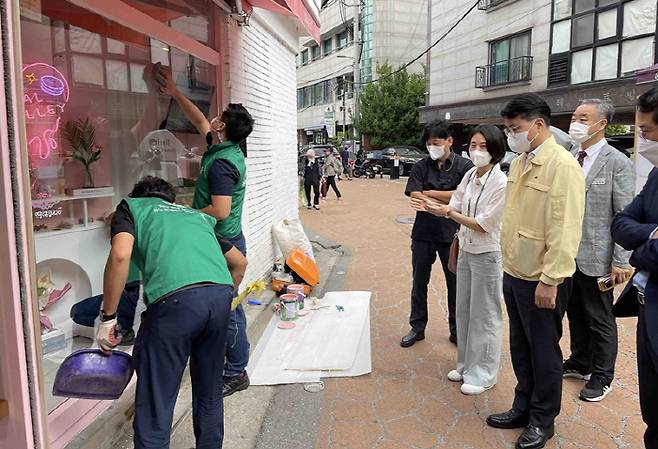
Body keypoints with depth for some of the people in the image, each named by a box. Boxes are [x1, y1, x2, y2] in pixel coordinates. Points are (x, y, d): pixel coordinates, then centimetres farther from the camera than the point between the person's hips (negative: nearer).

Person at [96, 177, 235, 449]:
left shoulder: (131, 207, 22)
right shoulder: (199, 215, 34)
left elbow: (120, 254, 0)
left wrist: (107, 317, 7)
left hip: (175, 299, -5)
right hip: (222, 293, 5)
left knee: (155, 405, 8)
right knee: (209, 394, 24)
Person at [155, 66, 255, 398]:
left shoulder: (222, 163, -20)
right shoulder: (224, 148, 9)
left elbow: (220, 211, -27)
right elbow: (200, 122, 25)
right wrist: (174, 93, 29)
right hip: (225, 241, 10)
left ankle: (235, 373, 12)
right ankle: (233, 362, 31)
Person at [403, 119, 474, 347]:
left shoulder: (464, 166, -4)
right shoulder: (422, 167, 2)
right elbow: (415, 198, -9)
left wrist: (430, 193, -9)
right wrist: (448, 200, -15)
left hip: (452, 234, -2)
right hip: (424, 232, 3)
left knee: (455, 283, 9)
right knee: (419, 282, 12)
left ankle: (457, 331, 26)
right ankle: (417, 328, 27)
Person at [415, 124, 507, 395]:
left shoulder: (500, 183, -19)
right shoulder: (470, 175, 3)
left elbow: (482, 225, -19)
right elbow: (455, 205, 7)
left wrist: (449, 213, -20)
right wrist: (437, 207, -14)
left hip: (487, 255, -7)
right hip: (466, 251, 8)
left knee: (485, 316, 5)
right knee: (463, 312, 17)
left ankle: (483, 374, 21)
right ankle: (466, 365, 34)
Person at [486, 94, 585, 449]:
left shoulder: (563, 166, -16)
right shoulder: (519, 162, 8)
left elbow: (565, 230, -19)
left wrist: (549, 280, -19)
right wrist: (508, 262, 12)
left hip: (541, 280, -7)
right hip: (514, 273, 7)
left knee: (543, 352, 10)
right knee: (520, 348, 19)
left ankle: (543, 420, 29)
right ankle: (523, 407, 38)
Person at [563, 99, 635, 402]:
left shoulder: (618, 163, -10)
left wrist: (620, 261, -13)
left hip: (596, 257, -5)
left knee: (600, 320, 9)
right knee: (575, 314, 19)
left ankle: (601, 377, 26)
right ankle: (580, 363, 38)